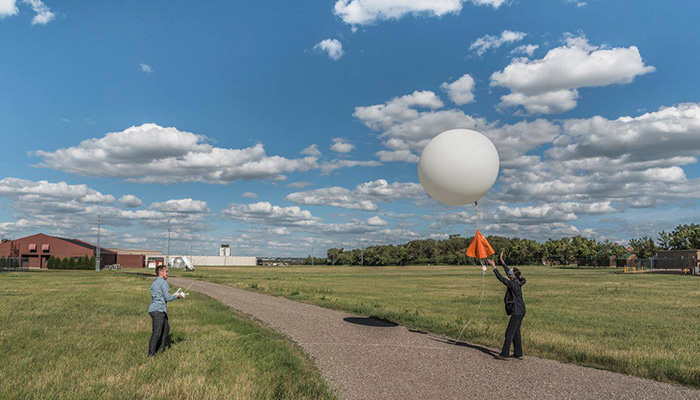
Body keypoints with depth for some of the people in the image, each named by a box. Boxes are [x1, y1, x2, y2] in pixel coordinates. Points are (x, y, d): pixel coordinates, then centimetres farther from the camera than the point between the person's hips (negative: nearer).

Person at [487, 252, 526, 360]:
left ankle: (504, 354, 3)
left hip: (517, 312, -9)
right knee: (516, 333, 16)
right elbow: (508, 271, 16)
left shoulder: (513, 284, -19)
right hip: (520, 312, 9)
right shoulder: (517, 282, 6)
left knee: (509, 333, -3)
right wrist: (502, 260, 19)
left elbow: (501, 278, -19)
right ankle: (518, 354, 22)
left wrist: (494, 266, -16)